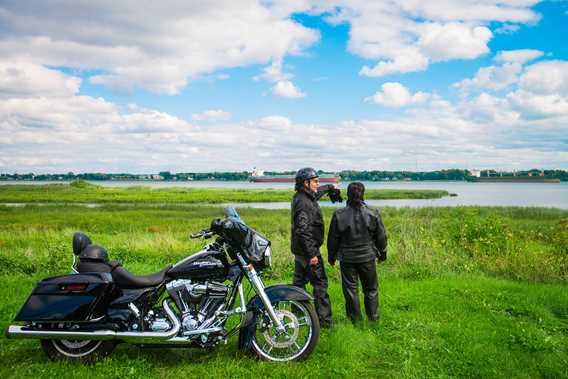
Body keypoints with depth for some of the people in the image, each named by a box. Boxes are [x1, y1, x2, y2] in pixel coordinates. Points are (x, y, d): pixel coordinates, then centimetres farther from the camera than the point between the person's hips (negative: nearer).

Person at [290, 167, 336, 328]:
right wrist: (312, 254, -27)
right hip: (307, 250, -11)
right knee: (320, 283, -4)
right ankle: (324, 319, 0)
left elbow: (316, 193, 34)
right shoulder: (304, 203, -22)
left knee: (299, 281, 17)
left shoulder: (300, 197, 9)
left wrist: (329, 187, 48)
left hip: (299, 250, 11)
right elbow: (303, 230, -28)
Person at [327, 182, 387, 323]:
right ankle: (373, 316, 23)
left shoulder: (339, 215, -11)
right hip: (367, 257, 1)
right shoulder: (373, 214, -9)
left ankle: (355, 318, 18)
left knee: (350, 288, 11)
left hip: (347, 258, -1)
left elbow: (333, 239, -3)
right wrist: (382, 253, 16)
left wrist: (331, 256, 11)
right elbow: (381, 237, 1)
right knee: (371, 288, 16)